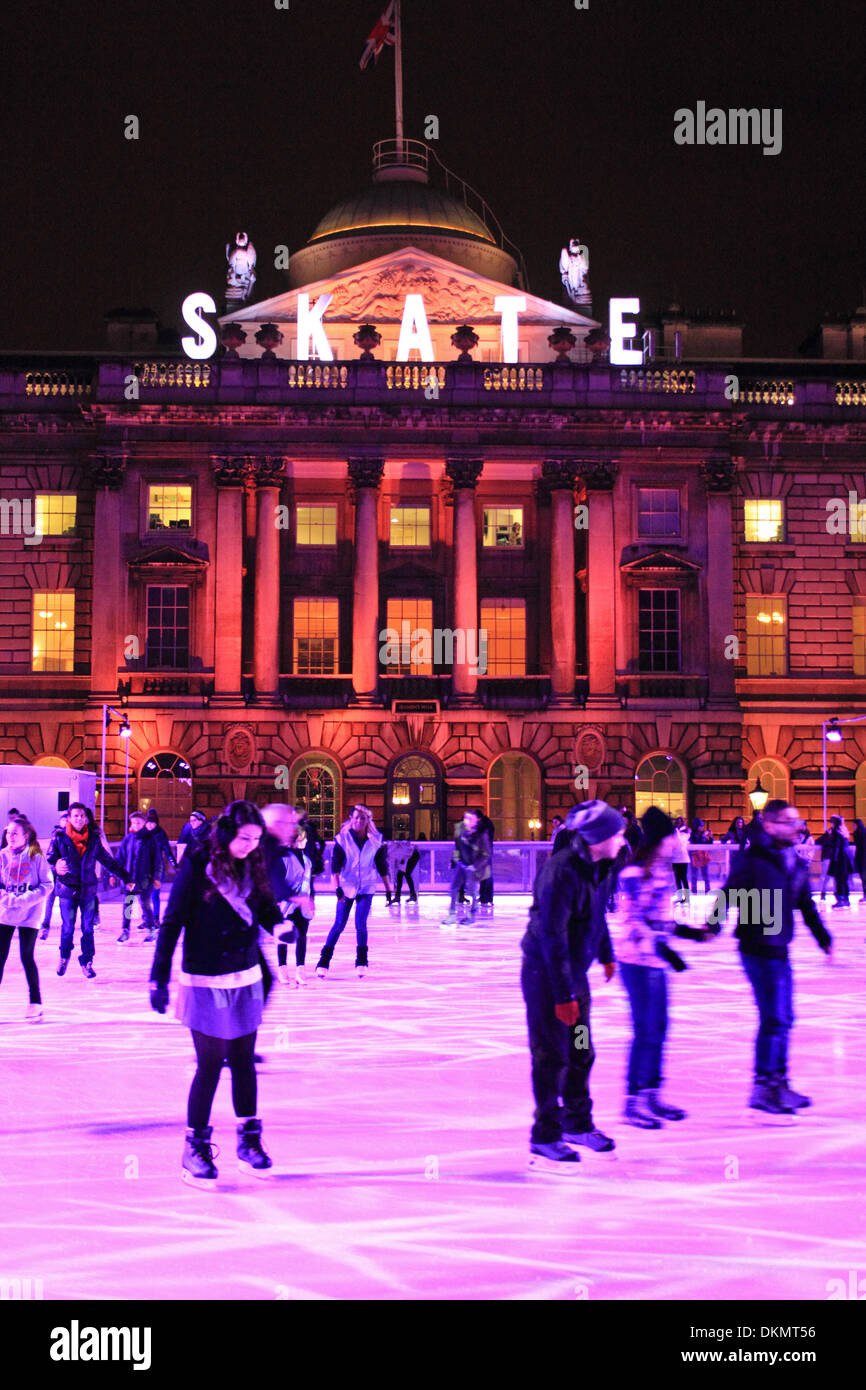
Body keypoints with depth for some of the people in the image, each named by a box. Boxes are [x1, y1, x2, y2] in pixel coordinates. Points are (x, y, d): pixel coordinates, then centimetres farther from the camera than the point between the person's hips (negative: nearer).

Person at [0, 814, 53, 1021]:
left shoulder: (36, 857, -6)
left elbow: (47, 885, -7)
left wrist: (25, 900, -18)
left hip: (29, 915, -3)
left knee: (27, 957, -1)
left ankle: (35, 1003, 10)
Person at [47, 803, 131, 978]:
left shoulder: (94, 839, 5)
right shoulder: (59, 837, -2)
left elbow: (109, 861, 14)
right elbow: (50, 860, -5)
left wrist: (126, 878, 17)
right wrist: (56, 868, -29)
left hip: (88, 890, 2)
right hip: (67, 890, -2)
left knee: (88, 928, 2)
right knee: (67, 928, 3)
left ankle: (87, 961, 16)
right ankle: (64, 957, 28)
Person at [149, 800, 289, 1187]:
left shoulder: (252, 865, 1)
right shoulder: (197, 865, -15)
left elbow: (266, 909, 4)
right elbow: (172, 923, -12)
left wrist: (282, 924, -19)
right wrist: (159, 978, -12)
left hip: (246, 979, 5)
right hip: (206, 984, -5)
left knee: (243, 1060, 13)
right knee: (210, 1064, -1)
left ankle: (249, 1141, 25)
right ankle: (195, 1148, 13)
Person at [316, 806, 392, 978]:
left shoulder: (375, 841, -2)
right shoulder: (343, 839, -8)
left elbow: (382, 867, 7)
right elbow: (335, 865, -10)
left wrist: (388, 888, 9)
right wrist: (337, 887, -19)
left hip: (366, 888, 1)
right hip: (347, 887, -1)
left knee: (360, 924, -7)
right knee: (339, 925, -1)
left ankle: (361, 962, 8)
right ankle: (324, 961, 8)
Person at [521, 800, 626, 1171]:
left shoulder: (600, 866, 1)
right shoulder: (561, 871, -26)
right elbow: (552, 937, -26)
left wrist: (606, 955, 31)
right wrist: (563, 994, -25)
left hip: (575, 971, 8)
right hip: (545, 974, -8)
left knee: (581, 1053, 16)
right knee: (552, 1057, -4)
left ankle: (577, 1125, 31)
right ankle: (544, 1141, 6)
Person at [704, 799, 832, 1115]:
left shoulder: (796, 864, 9)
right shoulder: (752, 860, -12)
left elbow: (806, 906, 18)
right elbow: (727, 894, -15)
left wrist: (823, 938, 20)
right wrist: (714, 923, -28)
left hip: (779, 949, 8)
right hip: (758, 949, -8)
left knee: (783, 1019, 14)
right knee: (774, 1019, -8)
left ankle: (778, 1082, 25)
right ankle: (763, 1088, 1)